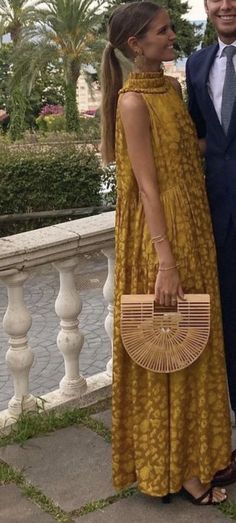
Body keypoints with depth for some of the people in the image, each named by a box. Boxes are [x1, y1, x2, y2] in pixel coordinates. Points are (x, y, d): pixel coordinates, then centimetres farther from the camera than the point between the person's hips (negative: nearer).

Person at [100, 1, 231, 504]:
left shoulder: (172, 87, 10)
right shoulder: (133, 101, -15)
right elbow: (147, 186, -19)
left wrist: (196, 244, 11)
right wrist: (165, 262, -21)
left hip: (192, 229, 8)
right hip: (159, 237, -8)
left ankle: (195, 448, 34)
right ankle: (172, 467, 19)